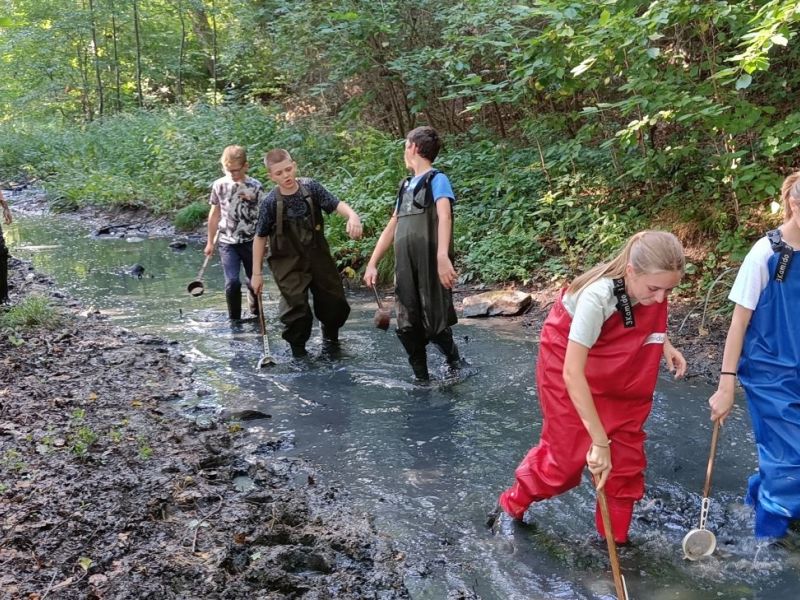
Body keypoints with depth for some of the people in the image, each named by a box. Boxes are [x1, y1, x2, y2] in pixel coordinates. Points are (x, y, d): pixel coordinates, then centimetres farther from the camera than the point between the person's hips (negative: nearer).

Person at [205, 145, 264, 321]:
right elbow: (214, 214, 9)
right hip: (227, 242, 0)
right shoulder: (219, 185, -2)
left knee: (254, 281, 10)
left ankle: (256, 313, 34)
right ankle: (234, 319, 6)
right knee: (232, 282, -11)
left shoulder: (256, 187, -7)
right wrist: (210, 242, 12)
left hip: (251, 242, 0)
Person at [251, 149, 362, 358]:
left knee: (335, 302, 11)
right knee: (296, 307, -7)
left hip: (318, 256, 3)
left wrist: (353, 216, -39)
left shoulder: (311, 187, -9)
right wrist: (257, 273, -5)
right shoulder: (270, 203, -14)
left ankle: (330, 335, 42)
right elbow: (260, 238, -6)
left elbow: (337, 204, -15)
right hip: (289, 264, -3)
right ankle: (297, 347, 20)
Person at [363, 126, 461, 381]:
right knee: (407, 329, 4)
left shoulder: (437, 180, -5)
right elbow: (392, 226, 23)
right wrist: (372, 263, 18)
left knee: (435, 326, -2)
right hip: (404, 271, 7)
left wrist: (443, 257, -37)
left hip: (430, 269, -7)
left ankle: (456, 368, 22)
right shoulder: (405, 186, 18)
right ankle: (422, 380, 16)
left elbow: (444, 217, -22)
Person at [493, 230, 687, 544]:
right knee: (568, 450, 3)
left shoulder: (649, 284, -20)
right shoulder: (597, 296, -39)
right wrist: (600, 441, -39)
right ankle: (512, 504, 29)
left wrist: (663, 344, -10)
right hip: (568, 366, -5)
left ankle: (616, 536, 25)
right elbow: (572, 373, -39)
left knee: (627, 453, 6)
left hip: (618, 375, 6)